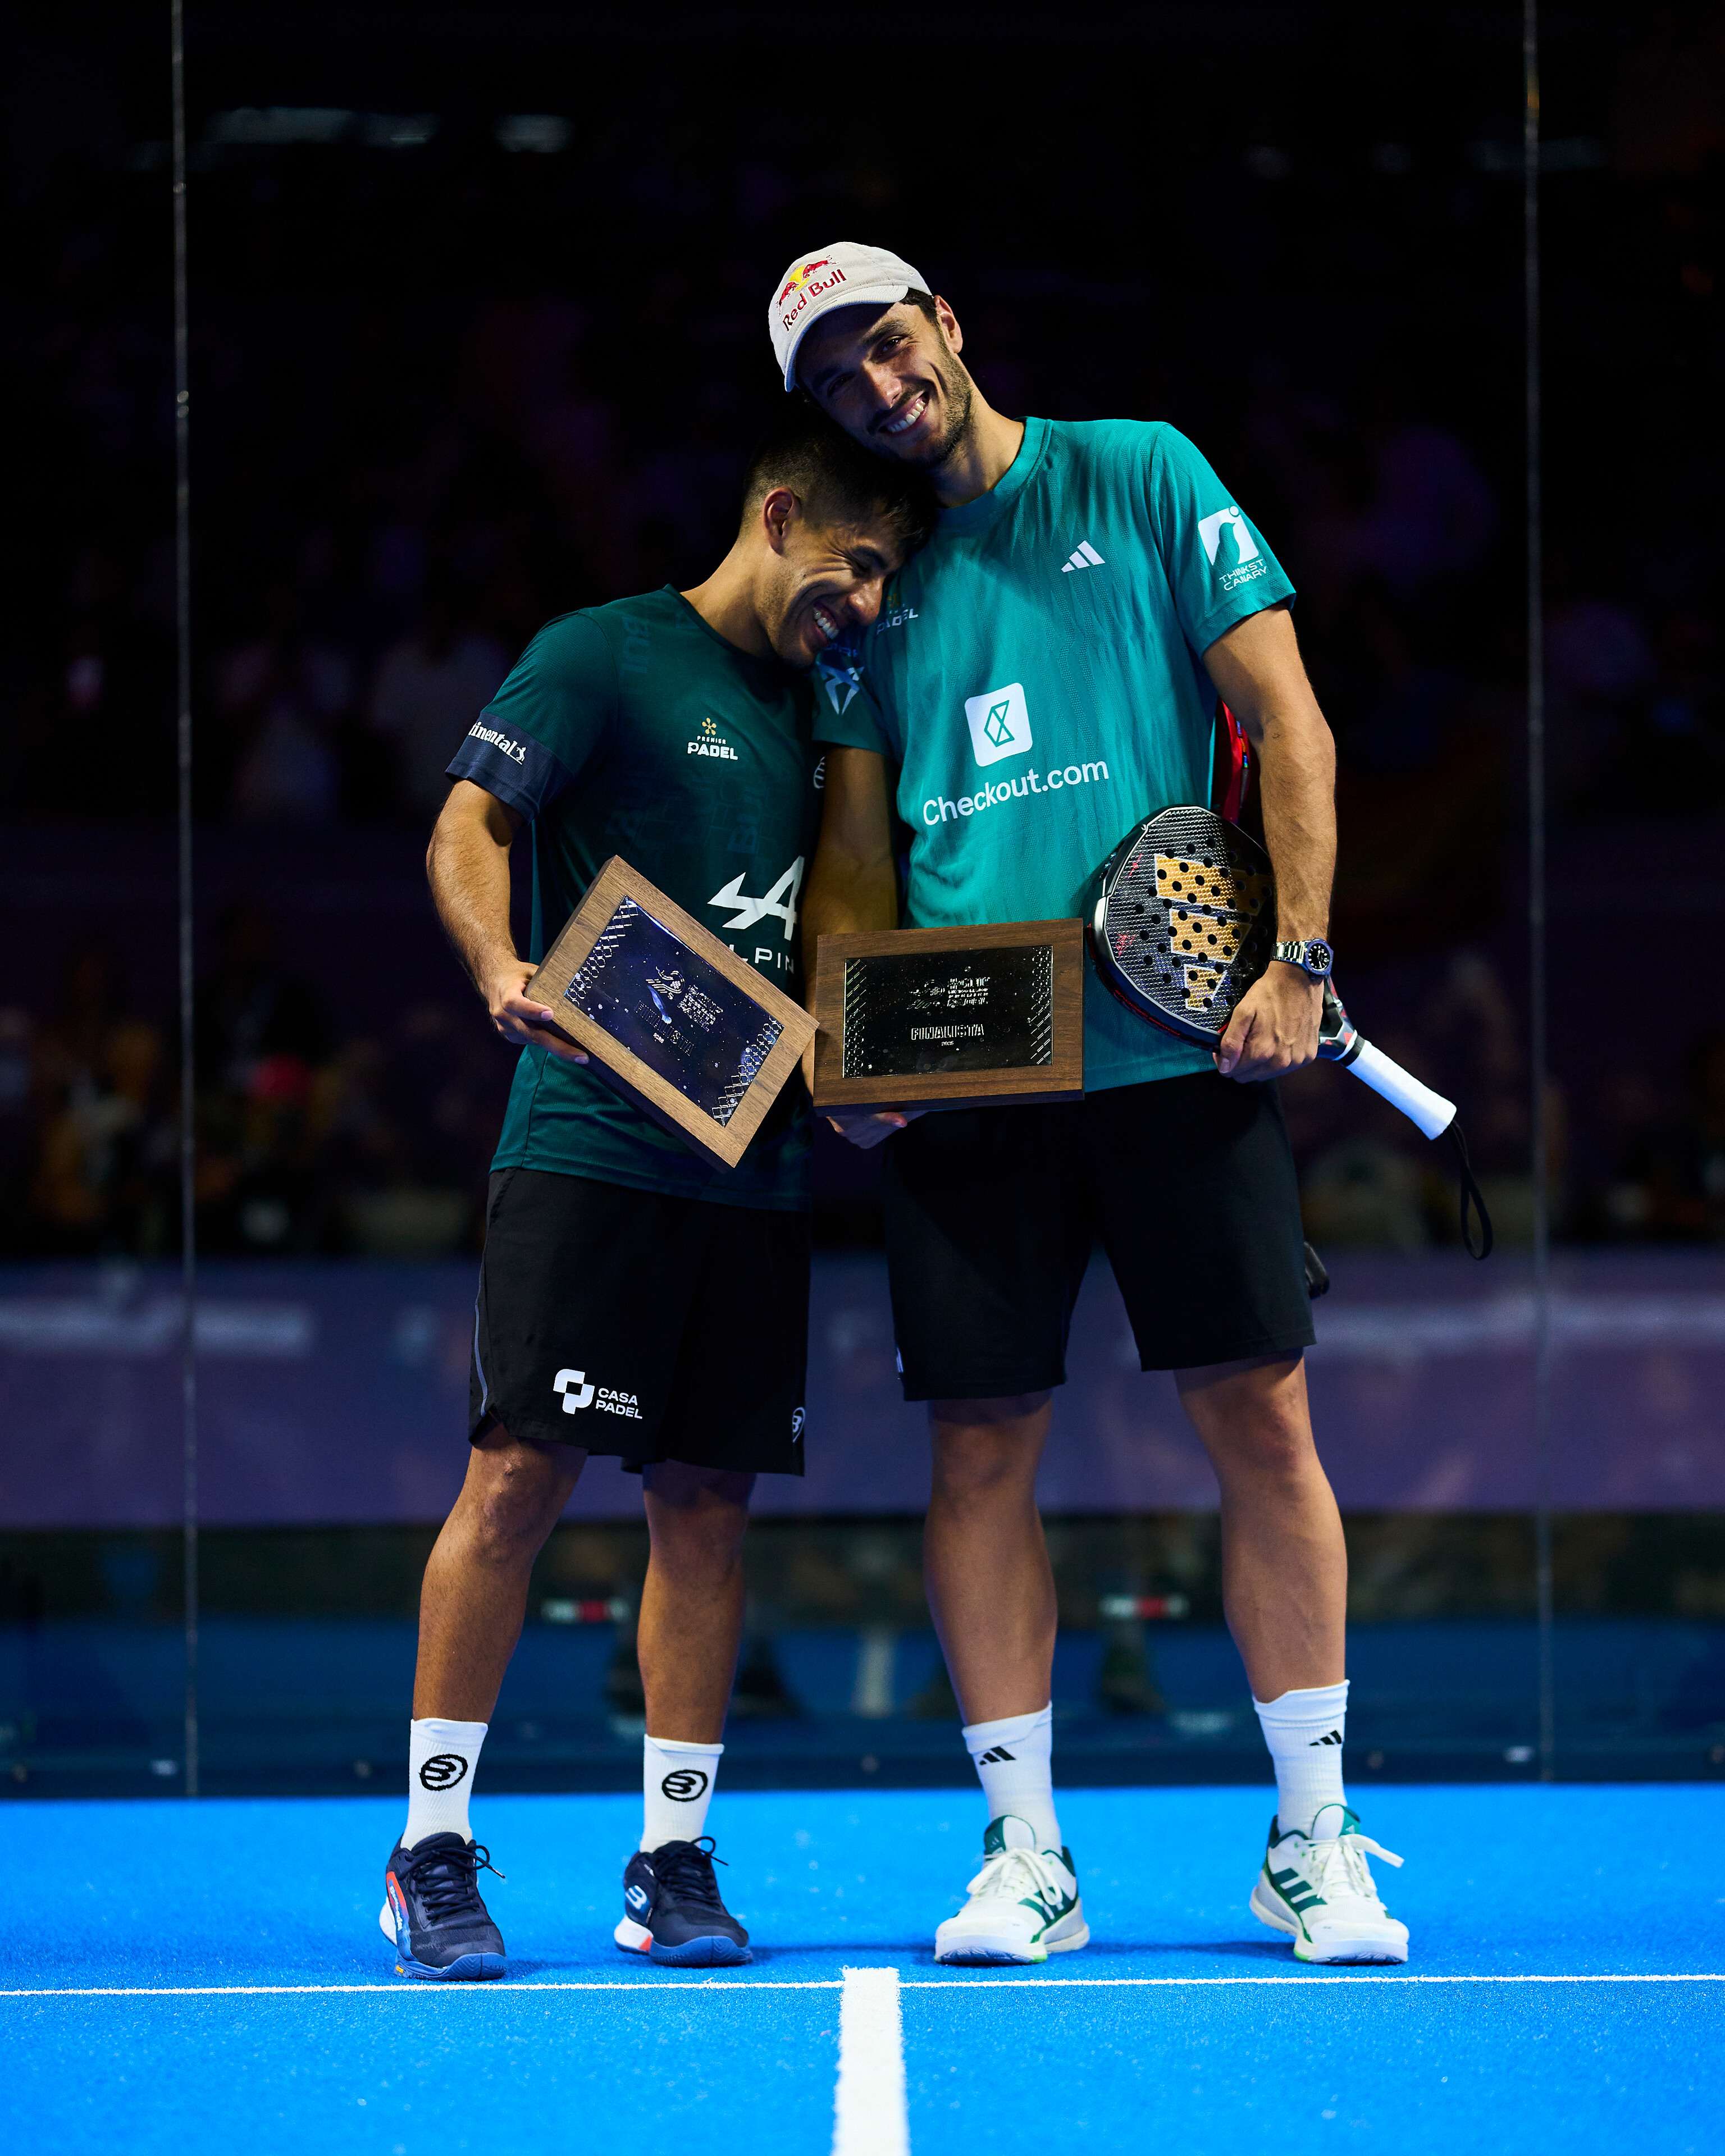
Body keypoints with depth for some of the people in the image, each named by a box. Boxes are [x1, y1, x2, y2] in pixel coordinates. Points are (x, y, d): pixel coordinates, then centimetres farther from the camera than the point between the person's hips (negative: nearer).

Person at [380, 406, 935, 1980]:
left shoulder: (813, 711, 19)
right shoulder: (605, 658, 0)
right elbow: (471, 822, -9)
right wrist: (503, 970, -27)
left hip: (753, 1167, 6)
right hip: (590, 1139, -6)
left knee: (708, 1501, 3)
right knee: (522, 1474, -11)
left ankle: (673, 1861, 8)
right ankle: (432, 1851, -5)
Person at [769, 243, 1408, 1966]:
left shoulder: (1140, 477, 4)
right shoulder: (872, 581, 13)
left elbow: (1285, 716, 1)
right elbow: (857, 851, 16)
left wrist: (1295, 961, -8)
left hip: (1177, 1046, -3)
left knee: (1259, 1420, -4)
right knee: (980, 1451, 0)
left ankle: (1311, 1841, 5)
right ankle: (1025, 1855, 8)